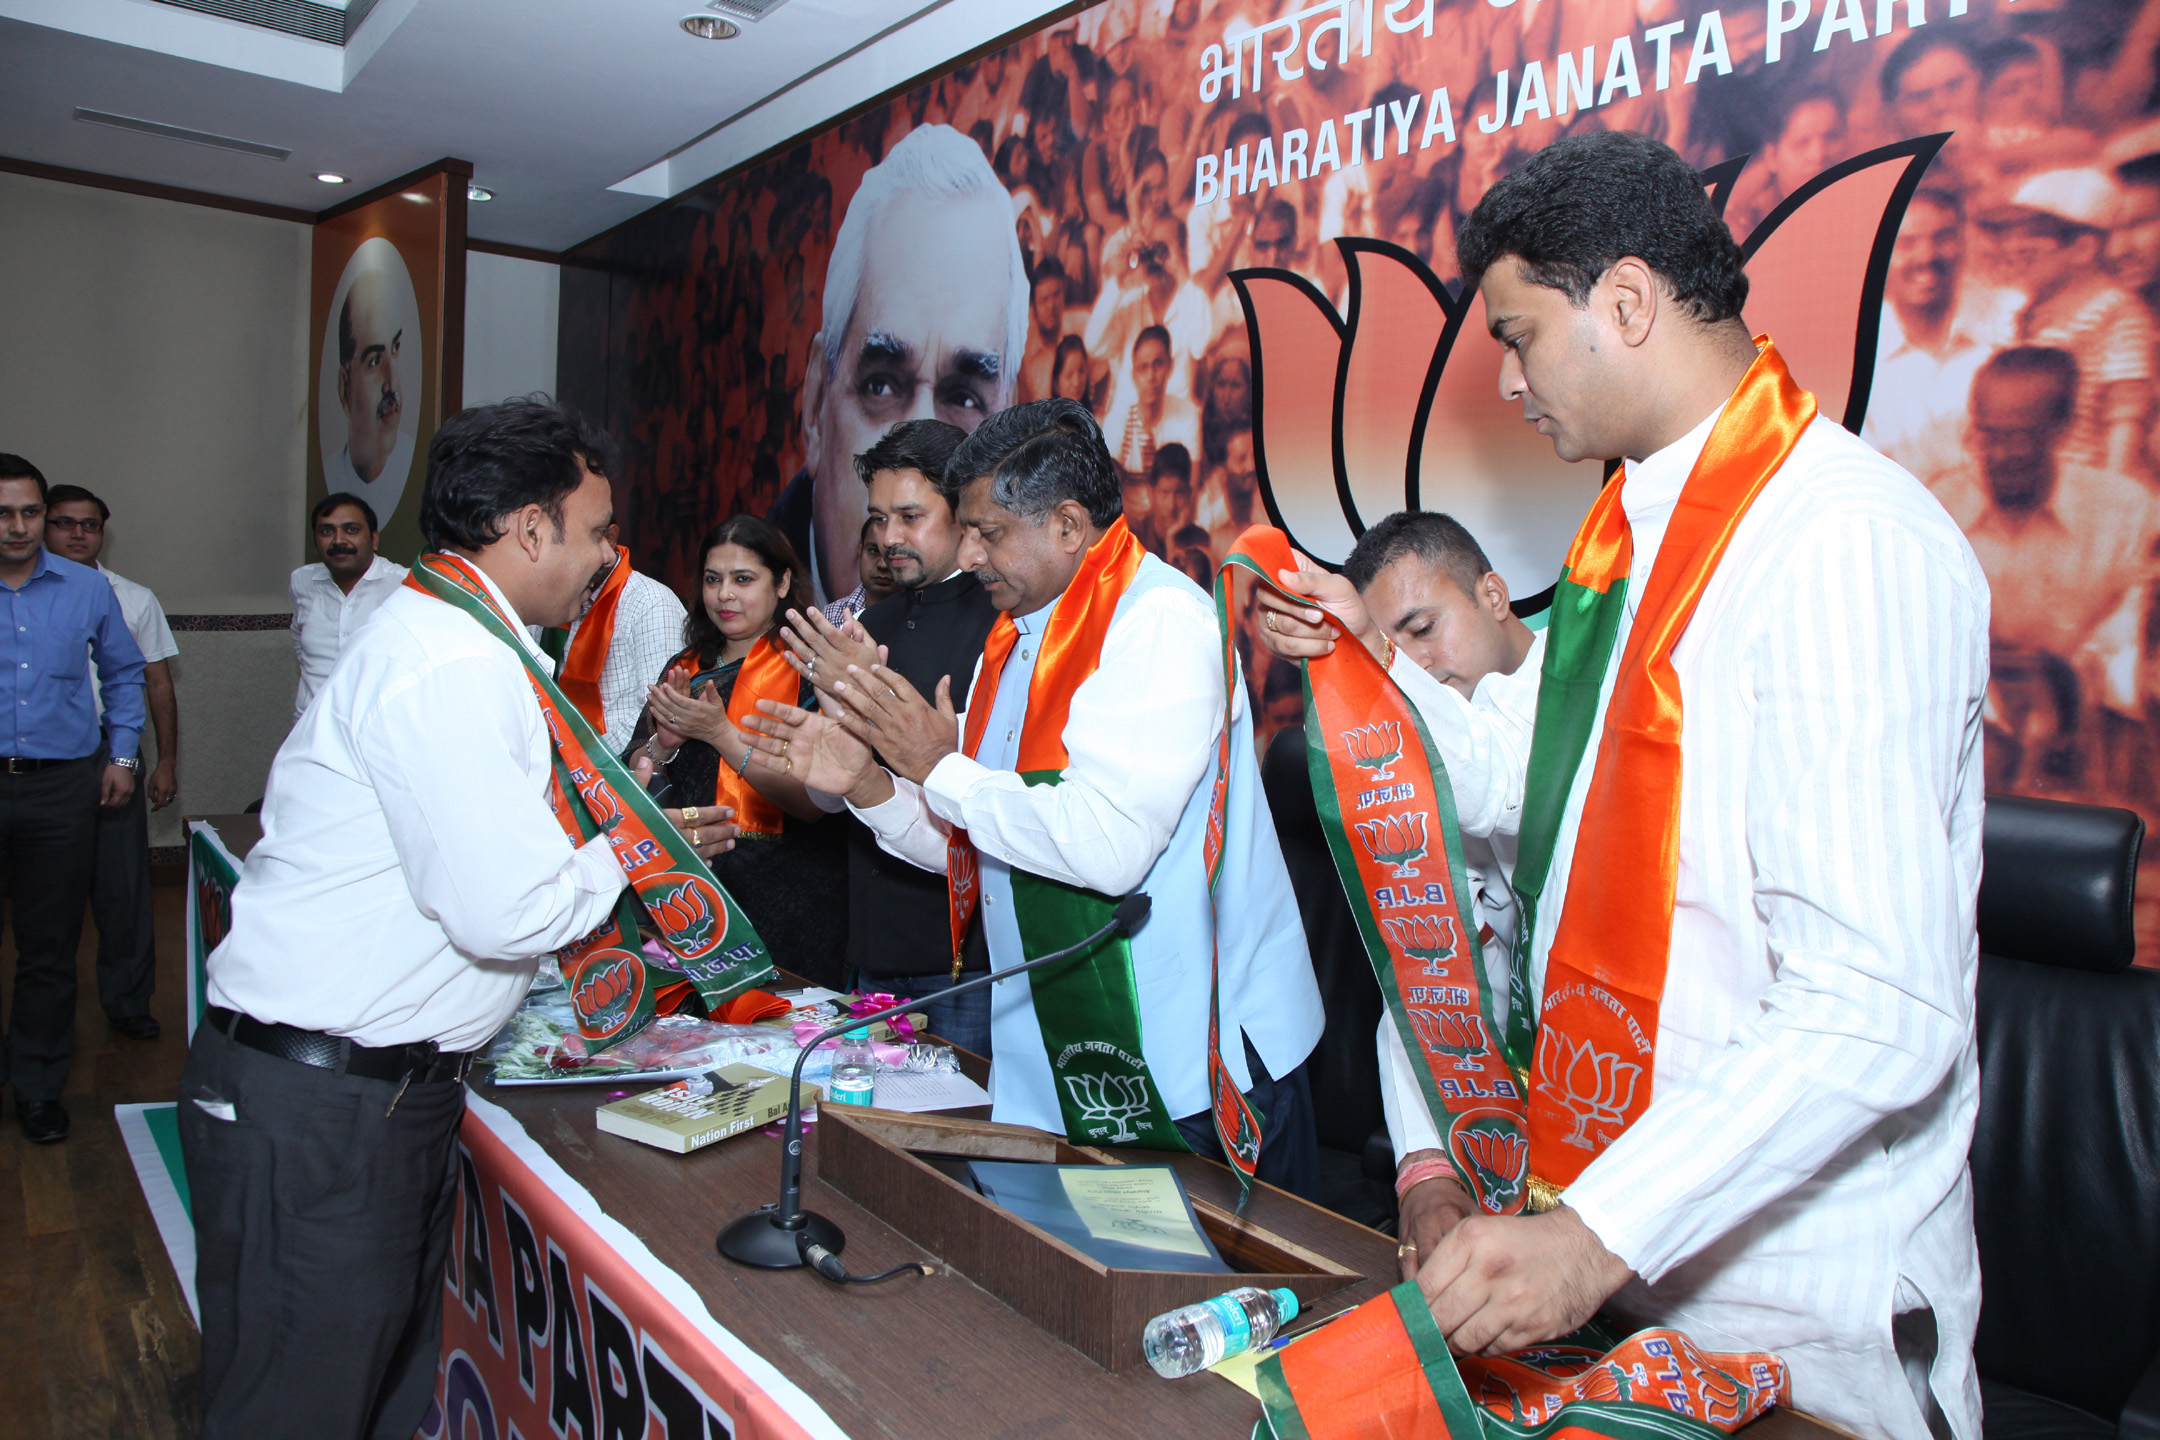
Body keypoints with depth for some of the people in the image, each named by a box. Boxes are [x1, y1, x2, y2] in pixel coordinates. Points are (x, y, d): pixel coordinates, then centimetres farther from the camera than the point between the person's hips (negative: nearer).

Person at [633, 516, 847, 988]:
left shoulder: (806, 668, -6)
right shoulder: (684, 670, 11)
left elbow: (814, 802, -17)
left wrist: (720, 732, -21)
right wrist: (664, 745, -11)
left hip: (786, 897, -5)